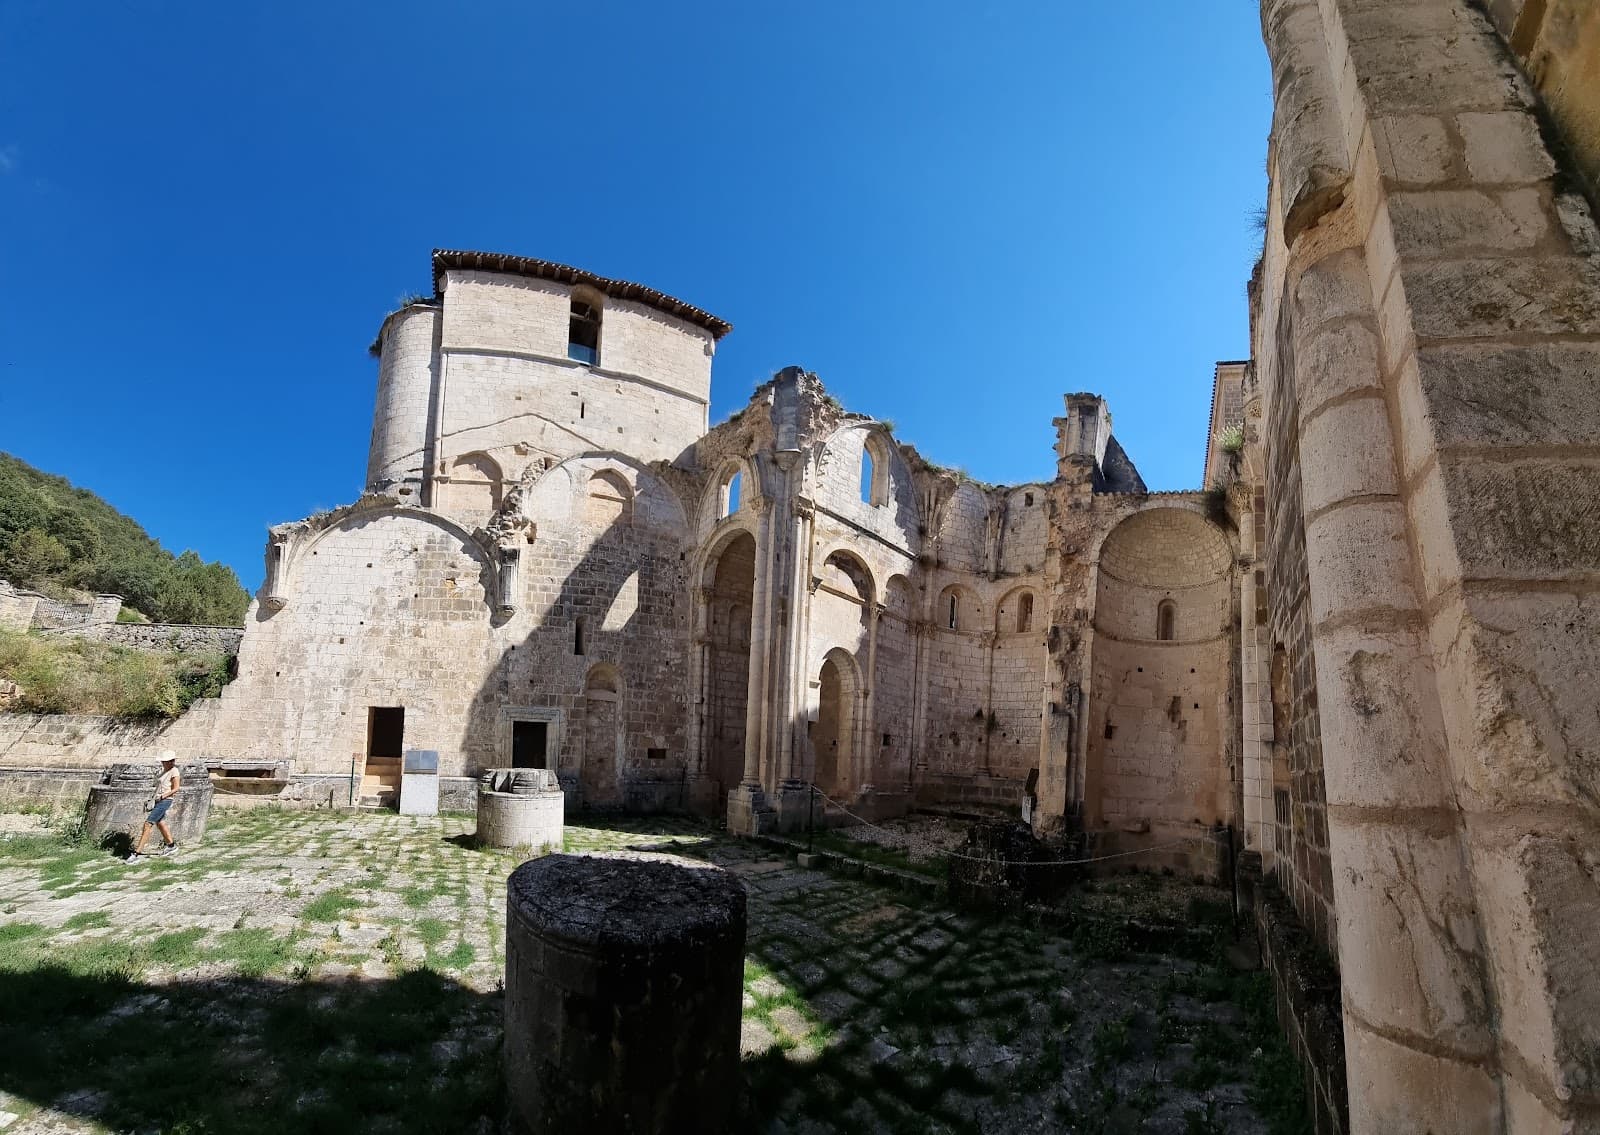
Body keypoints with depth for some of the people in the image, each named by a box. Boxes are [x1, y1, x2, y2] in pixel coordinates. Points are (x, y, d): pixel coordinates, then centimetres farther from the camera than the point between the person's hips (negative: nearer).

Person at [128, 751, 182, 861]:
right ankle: (171, 845, 35)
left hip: (165, 801, -10)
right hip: (158, 801, 10)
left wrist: (162, 796, -20)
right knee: (159, 823, 21)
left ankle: (138, 852, -13)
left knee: (148, 824, -14)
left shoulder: (174, 771, -12)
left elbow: (176, 789, -16)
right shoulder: (165, 770, 13)